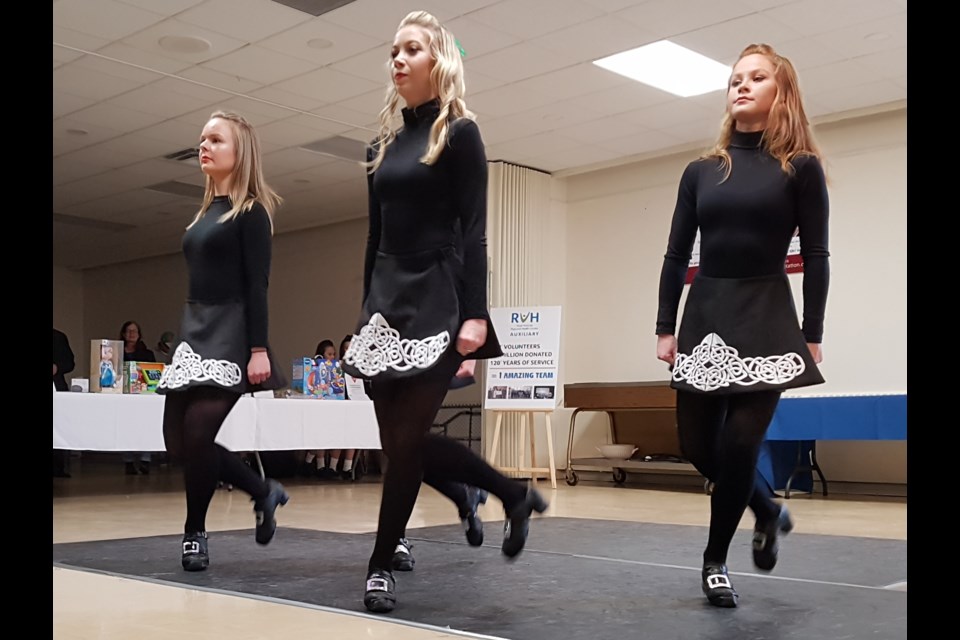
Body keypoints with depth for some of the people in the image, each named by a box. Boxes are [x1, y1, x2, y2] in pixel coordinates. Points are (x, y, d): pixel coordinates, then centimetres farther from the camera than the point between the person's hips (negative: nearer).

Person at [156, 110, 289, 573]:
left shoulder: (251, 211, -5)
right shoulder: (205, 213, 17)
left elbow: (257, 286, -12)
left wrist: (259, 349, -19)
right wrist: (190, 333, 16)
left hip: (229, 333, -8)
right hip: (194, 330, 8)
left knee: (198, 433, -14)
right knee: (179, 440, 3)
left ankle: (194, 533, 4)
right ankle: (264, 491, 19)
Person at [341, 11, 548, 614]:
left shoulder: (459, 133, -3)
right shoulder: (384, 143, 15)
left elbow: (475, 232, -9)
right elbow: (376, 235, 16)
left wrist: (475, 313, -17)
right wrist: (366, 308, 16)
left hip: (437, 300, -7)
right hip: (387, 299, 7)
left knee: (407, 439, -4)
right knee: (404, 440, 6)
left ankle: (382, 565, 13)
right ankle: (516, 494, 25)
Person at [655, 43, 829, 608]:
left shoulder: (800, 167, 2)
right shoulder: (702, 172, 10)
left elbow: (816, 257, -1)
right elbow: (676, 256, 9)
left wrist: (812, 335, -7)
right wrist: (665, 327, 3)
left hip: (766, 318, -3)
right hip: (704, 316, 4)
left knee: (741, 441, -8)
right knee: (699, 444, 3)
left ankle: (715, 561, 11)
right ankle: (769, 512, 31)